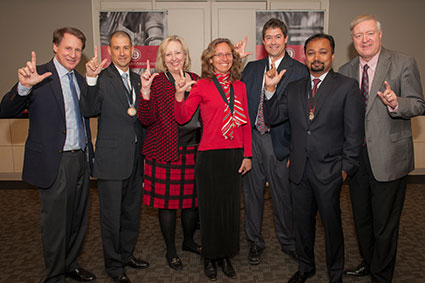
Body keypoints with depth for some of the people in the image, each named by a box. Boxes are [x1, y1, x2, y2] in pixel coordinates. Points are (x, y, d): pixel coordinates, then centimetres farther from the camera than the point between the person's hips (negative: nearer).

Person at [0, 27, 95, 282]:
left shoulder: (80, 80, 11)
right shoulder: (39, 76, -9)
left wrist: (89, 154, 10)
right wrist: (24, 86, -36)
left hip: (81, 160, 6)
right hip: (55, 163, -6)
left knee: (78, 219, 19)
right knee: (56, 224, 7)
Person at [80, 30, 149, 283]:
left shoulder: (137, 79, 12)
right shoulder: (102, 78, -7)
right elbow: (90, 110, -23)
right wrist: (91, 79, -32)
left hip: (136, 157, 6)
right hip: (112, 158, -6)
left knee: (132, 211, 18)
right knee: (112, 215, 6)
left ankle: (127, 254, 37)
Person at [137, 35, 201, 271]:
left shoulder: (195, 80, 9)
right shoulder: (156, 81, -4)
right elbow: (146, 119, -13)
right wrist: (146, 90, -24)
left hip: (193, 150, 4)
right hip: (165, 151, -4)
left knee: (193, 199, 14)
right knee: (167, 201, 6)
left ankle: (188, 240, 38)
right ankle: (171, 250, 26)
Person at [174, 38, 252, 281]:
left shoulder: (240, 86, 8)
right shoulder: (202, 86, -3)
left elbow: (246, 124, 10)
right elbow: (183, 118, -10)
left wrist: (247, 155, 6)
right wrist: (180, 95, -26)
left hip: (235, 154, 4)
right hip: (210, 155, -3)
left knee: (231, 206, 12)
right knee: (211, 206, 7)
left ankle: (227, 256, 30)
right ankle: (210, 258, 26)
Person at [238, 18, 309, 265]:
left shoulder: (299, 70, -1)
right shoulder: (252, 68, 11)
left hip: (279, 141, -3)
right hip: (251, 139, 3)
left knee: (283, 195, 9)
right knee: (253, 193, 12)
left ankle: (288, 242, 32)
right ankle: (256, 242, 31)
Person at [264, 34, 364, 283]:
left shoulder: (347, 86, -4)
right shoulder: (294, 89, 9)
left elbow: (354, 132, -6)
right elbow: (271, 118, 5)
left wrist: (346, 168, -9)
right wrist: (270, 89, -8)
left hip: (329, 169, -3)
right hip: (300, 169, 4)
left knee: (332, 223, 10)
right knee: (303, 221, 16)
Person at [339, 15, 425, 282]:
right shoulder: (346, 71, 8)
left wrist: (396, 104, -29)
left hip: (389, 157, -4)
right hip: (356, 157, 5)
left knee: (385, 224, 5)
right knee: (361, 218, 19)